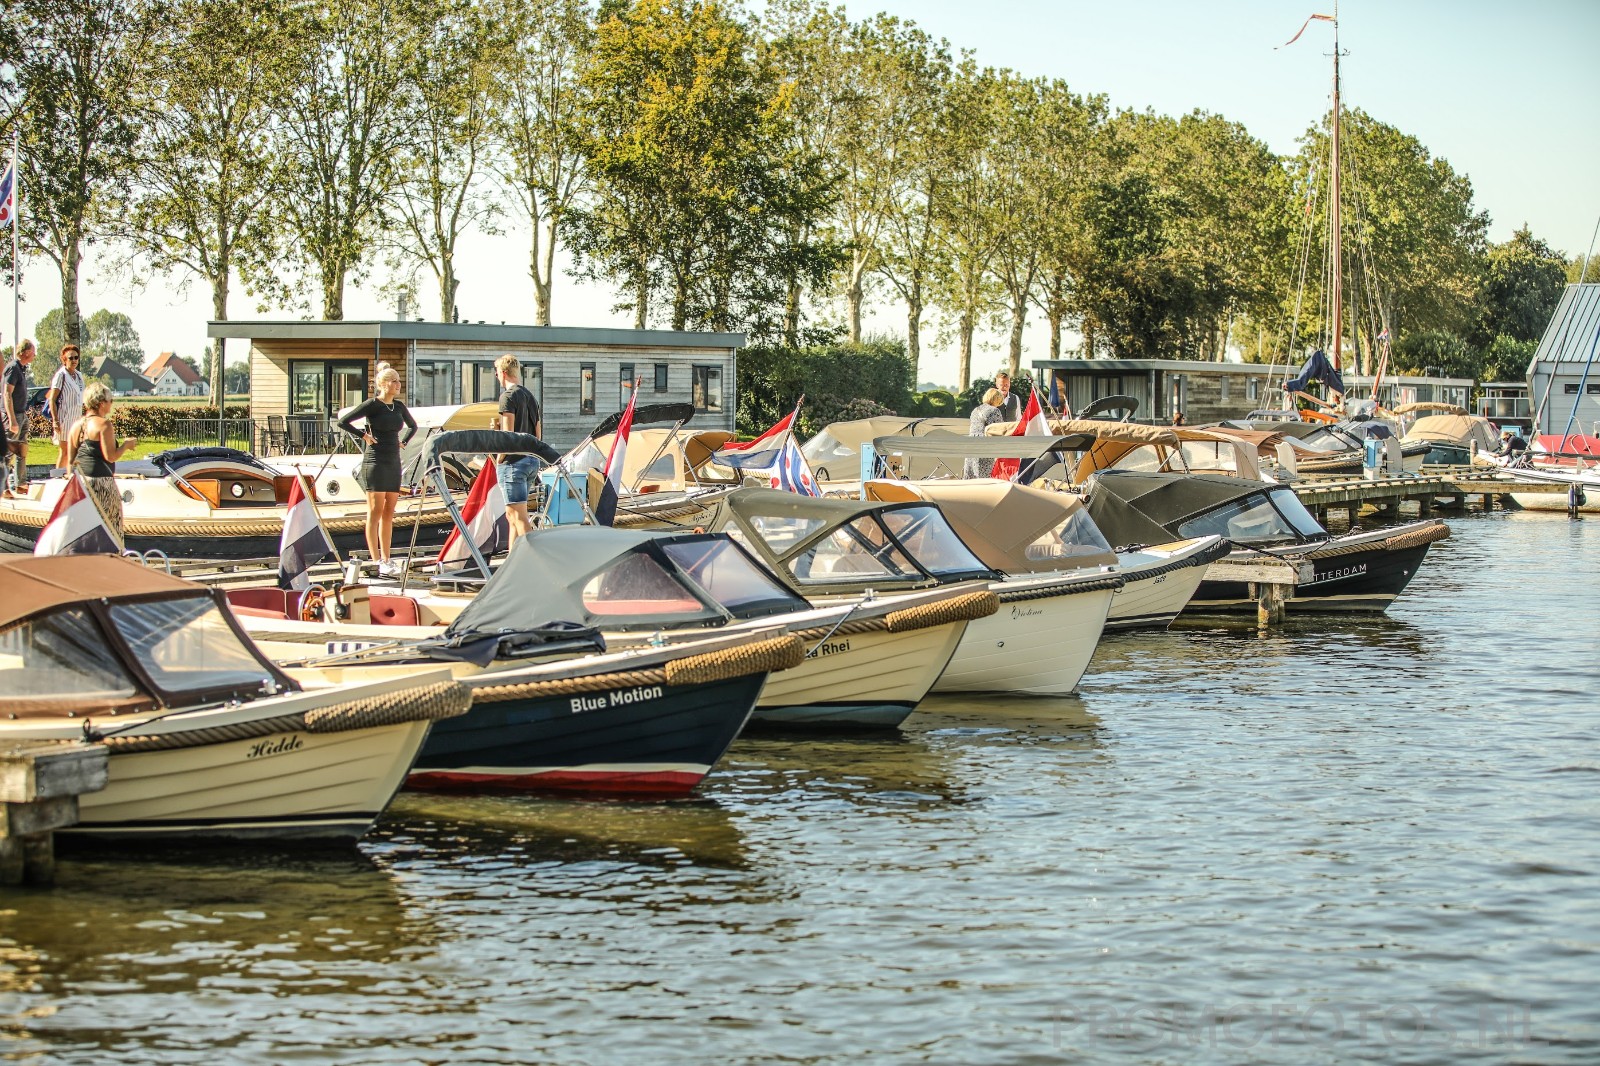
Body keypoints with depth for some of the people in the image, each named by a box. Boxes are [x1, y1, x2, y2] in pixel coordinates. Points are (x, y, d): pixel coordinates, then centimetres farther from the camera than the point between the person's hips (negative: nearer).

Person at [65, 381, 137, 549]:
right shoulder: (103, 424, -11)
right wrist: (126, 445, 1)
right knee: (110, 523, 0)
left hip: (79, 482, 7)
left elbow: (70, 459, 12)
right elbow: (110, 456, -15)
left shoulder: (76, 424, 10)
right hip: (100, 481, -7)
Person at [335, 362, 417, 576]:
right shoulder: (372, 405, -8)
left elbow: (413, 426, 30)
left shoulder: (398, 406, 11)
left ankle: (386, 559, 12)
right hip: (375, 462, -7)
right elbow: (343, 422, -14)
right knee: (375, 512, -6)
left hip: (393, 462, 7)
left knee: (389, 513, 8)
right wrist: (364, 436, -9)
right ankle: (376, 561, -6)